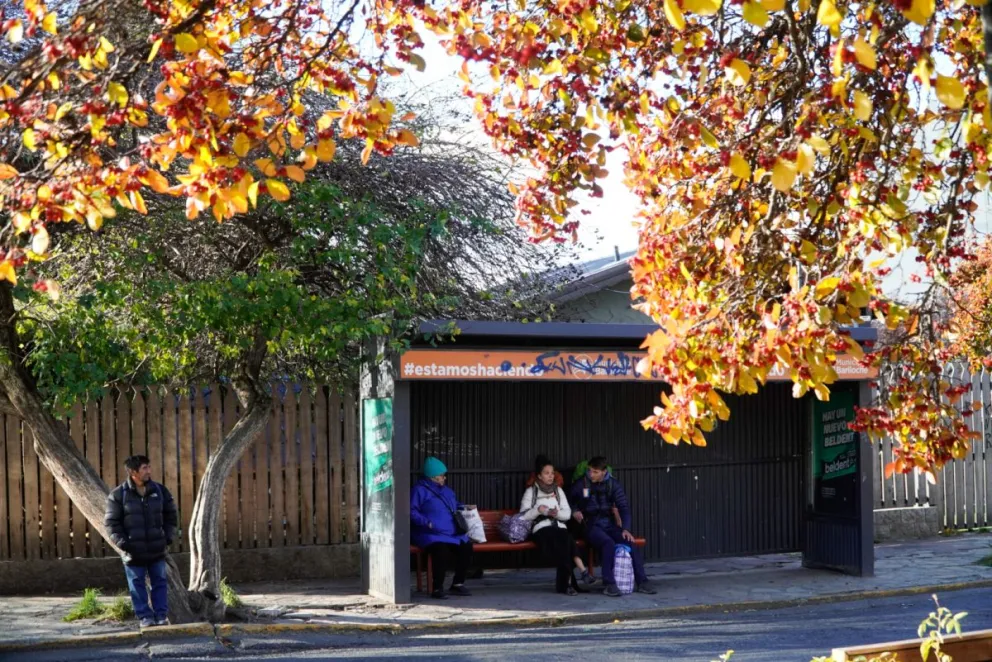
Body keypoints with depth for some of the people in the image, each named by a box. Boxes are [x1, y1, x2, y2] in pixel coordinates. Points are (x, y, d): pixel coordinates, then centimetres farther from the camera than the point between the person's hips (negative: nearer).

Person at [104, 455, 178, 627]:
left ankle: (161, 615, 17)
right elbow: (111, 522, -6)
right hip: (133, 551, -3)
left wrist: (168, 537, 2)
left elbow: (170, 515, 10)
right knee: (137, 584, 4)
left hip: (157, 548, 3)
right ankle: (145, 616, 13)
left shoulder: (159, 490, 2)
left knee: (159, 581, 8)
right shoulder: (118, 495, -8)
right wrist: (122, 543, -12)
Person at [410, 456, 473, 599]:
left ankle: (457, 584, -6)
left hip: (451, 534, 7)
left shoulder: (446, 490, 22)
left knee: (466, 546, -19)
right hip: (430, 534, -7)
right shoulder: (420, 490, -2)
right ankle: (437, 589, -23)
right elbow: (412, 512, -10)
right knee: (441, 550, -36)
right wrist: (427, 523, -21)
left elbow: (455, 504, 38)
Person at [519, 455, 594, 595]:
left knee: (565, 539, -35)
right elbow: (523, 516, 2)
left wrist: (557, 513, -9)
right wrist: (538, 510, -15)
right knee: (566, 541, -36)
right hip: (541, 529, -4)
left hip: (559, 527, 4)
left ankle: (565, 583, -36)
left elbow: (568, 514, 13)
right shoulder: (531, 491, 10)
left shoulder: (558, 490, 21)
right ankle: (582, 571, -37)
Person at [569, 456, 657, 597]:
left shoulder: (613, 484, 4)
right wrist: (574, 511, -9)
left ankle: (642, 582, -18)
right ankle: (609, 584, -30)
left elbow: (624, 507, 0)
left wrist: (625, 529, -13)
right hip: (591, 525, -3)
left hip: (609, 524, 3)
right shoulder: (581, 484, -1)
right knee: (608, 543, -33)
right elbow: (571, 502, 14)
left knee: (630, 542, -23)